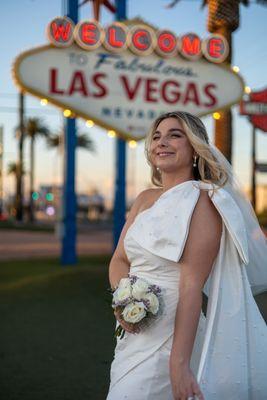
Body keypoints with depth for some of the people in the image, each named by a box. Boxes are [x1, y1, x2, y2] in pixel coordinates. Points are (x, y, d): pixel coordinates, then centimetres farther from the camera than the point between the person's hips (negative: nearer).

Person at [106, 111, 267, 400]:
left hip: (169, 339, -7)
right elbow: (119, 260, 9)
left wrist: (179, 364, -24)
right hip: (133, 332, 7)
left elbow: (192, 284, -20)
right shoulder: (144, 199, 9)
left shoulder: (201, 200, -13)